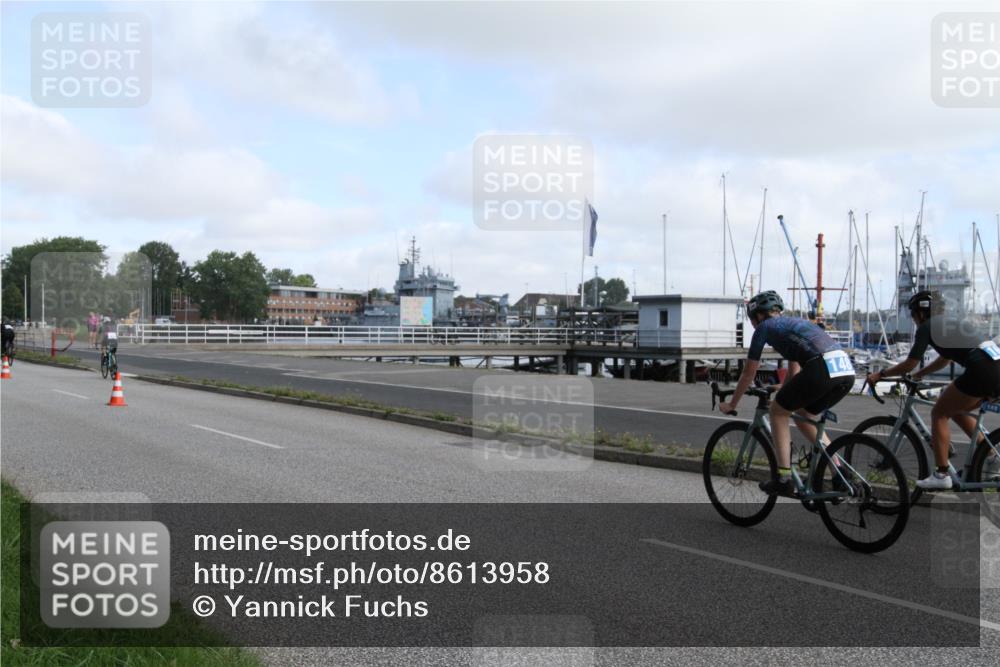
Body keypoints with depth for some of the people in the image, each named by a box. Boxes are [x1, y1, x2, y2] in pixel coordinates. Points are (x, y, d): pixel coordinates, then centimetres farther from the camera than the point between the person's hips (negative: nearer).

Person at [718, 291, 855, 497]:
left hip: (821, 368, -7)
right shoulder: (792, 324, 35)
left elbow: (749, 374, 20)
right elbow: (794, 370, 44)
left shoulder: (764, 327, 15)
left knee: (778, 411, 13)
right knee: (803, 414, 27)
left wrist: (731, 405, 32)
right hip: (847, 370, 7)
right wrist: (783, 397, 57)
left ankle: (784, 480, 10)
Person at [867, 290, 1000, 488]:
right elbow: (944, 360, 38)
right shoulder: (951, 322, 27)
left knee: (939, 413, 5)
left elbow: (909, 364, 1)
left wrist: (880, 374, 12)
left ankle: (941, 475, 3)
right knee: (957, 411, 25)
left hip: (981, 371, -8)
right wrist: (918, 374, 42)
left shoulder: (927, 327, 2)